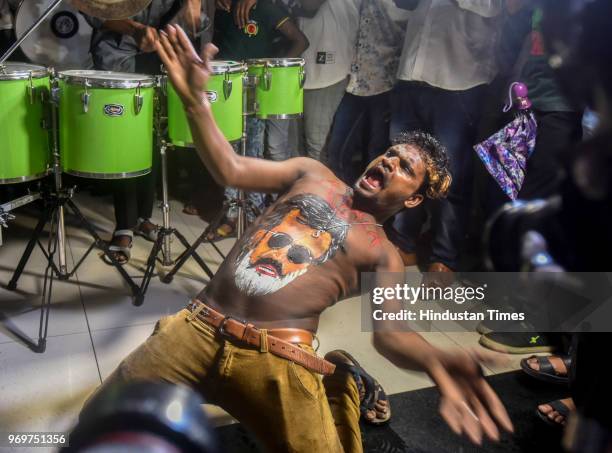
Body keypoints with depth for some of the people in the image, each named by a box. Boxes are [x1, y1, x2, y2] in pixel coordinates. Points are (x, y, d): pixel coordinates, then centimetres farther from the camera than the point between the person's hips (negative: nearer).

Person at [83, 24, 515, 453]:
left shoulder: (383, 254, 9)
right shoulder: (312, 174, 17)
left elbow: (390, 329, -5)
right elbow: (231, 169, 8)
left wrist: (436, 362, -29)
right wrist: (195, 100, -5)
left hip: (278, 359, -2)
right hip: (198, 327, 2)